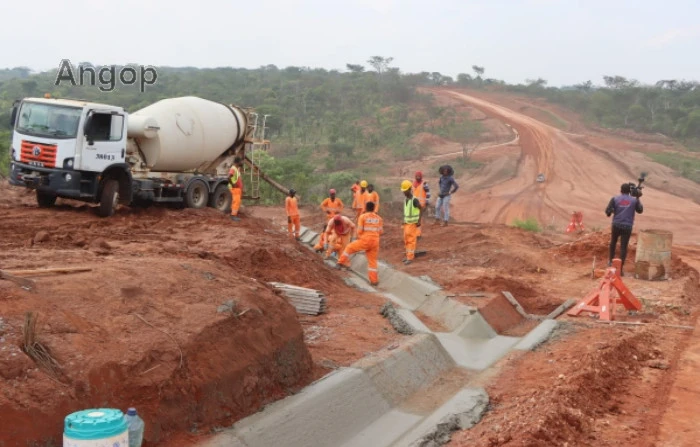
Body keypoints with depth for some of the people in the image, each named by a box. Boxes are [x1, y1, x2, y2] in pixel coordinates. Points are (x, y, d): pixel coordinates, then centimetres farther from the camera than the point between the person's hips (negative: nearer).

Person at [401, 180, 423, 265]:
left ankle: (410, 257, -2)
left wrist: (419, 221, -21)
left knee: (411, 240, -6)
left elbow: (421, 209, -18)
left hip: (413, 223, -8)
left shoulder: (414, 200, -19)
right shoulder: (406, 200, 6)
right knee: (406, 240, 12)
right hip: (406, 223, 8)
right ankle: (408, 255, 22)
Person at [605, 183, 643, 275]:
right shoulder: (634, 200, 1)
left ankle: (611, 260, 36)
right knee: (623, 247, 0)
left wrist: (609, 213, 19)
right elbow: (640, 210, 16)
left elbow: (607, 211, -5)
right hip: (627, 227, -1)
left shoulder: (615, 199, -1)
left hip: (616, 225, 1)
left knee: (613, 242, 26)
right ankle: (620, 268, -4)